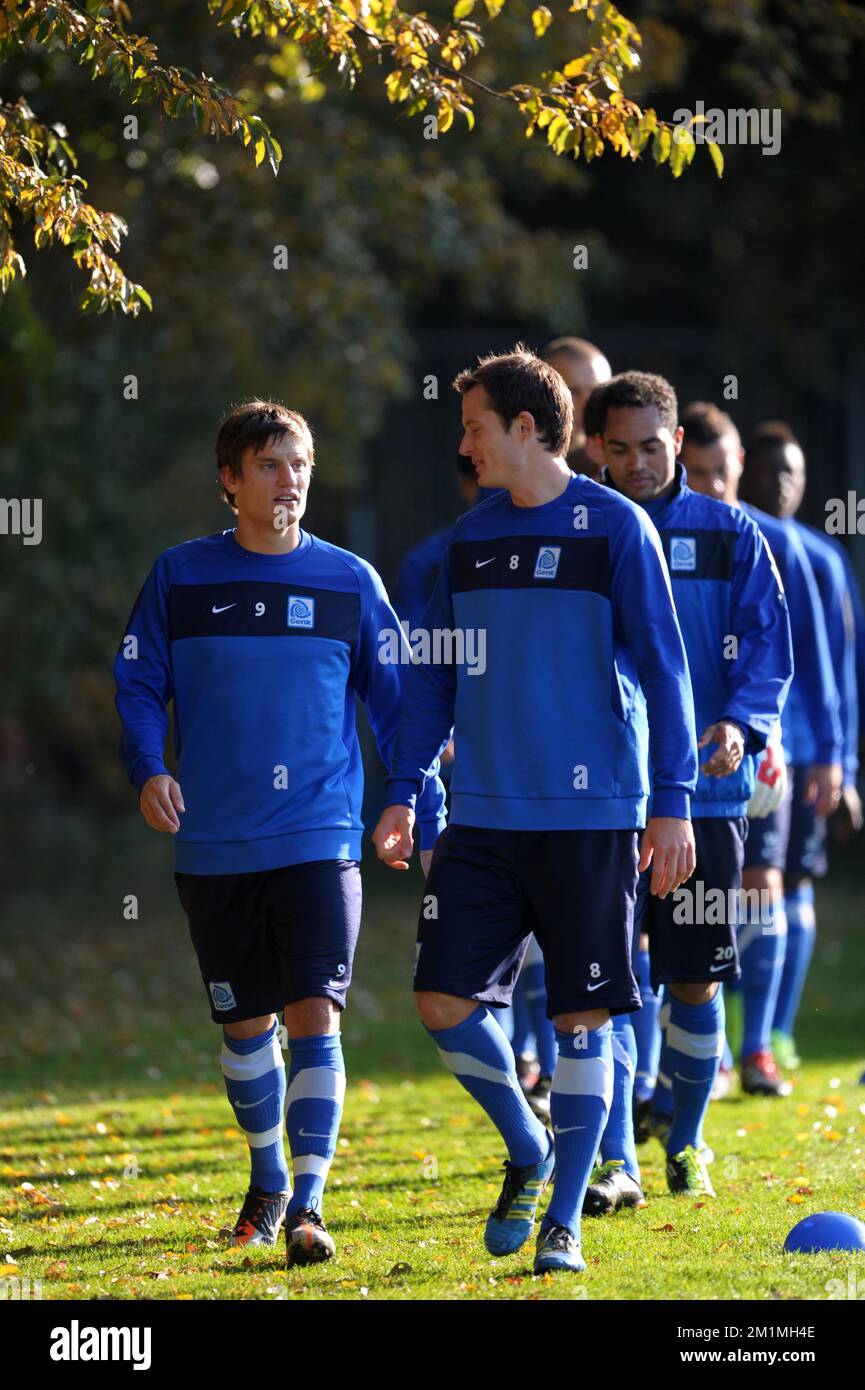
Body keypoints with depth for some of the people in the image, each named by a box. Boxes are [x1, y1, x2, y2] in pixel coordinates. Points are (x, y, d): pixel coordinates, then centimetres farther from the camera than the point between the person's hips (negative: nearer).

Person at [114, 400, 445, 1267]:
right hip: (213, 846, 1)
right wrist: (147, 768, -11)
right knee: (244, 1023, 11)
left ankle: (308, 1205, -12)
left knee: (313, 1016, -12)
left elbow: (394, 703, 8)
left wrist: (430, 819, 5)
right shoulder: (180, 577, 3)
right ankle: (268, 1179, 31)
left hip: (319, 838, -1)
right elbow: (138, 684, 7)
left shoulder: (347, 581, 3)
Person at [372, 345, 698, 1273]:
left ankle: (563, 1221, 7)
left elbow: (662, 669, -5)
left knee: (580, 1019, -2)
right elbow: (433, 675, 16)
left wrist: (672, 803, -9)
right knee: (443, 1000, -3)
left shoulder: (615, 527, -5)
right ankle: (528, 1153, 20)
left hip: (592, 816, -5)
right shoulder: (469, 537, 11)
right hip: (484, 815, 5)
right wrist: (403, 794, 10)